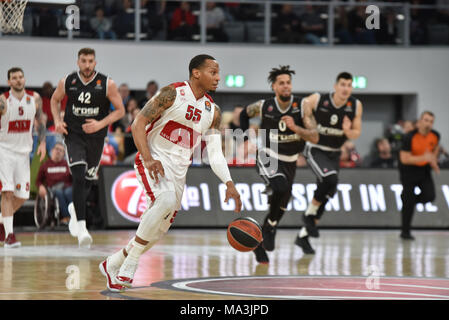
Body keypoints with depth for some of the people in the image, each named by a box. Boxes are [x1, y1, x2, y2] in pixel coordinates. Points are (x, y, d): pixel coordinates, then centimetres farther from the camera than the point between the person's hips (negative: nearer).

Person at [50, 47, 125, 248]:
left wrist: (101, 124, -19)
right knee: (79, 177, -18)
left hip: (96, 137, 2)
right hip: (73, 135, -1)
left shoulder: (107, 84, -11)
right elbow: (55, 100, 13)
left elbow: (120, 110, -4)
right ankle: (81, 226, -22)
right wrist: (57, 121, -4)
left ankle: (75, 208, 47)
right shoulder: (67, 82, -6)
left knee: (88, 181, 15)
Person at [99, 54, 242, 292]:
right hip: (153, 161, -7)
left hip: (178, 171, 7)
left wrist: (229, 184, -8)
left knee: (157, 232, 7)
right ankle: (129, 266, -25)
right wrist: (148, 159, -26)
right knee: (166, 201, -34)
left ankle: (112, 264, 30)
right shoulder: (173, 94, -10)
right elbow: (138, 123, -13)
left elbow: (215, 154, 8)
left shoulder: (213, 112, 9)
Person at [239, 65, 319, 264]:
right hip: (268, 157, -3)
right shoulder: (263, 106, -13)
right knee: (280, 187, -34)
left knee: (281, 207, 13)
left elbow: (315, 137, -21)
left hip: (290, 162, 3)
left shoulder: (301, 106, -15)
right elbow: (244, 113, 10)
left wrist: (295, 128, -36)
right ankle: (270, 226, -11)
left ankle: (259, 241, 35)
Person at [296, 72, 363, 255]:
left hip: (334, 154, 5)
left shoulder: (356, 106, -8)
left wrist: (348, 131, -22)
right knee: (330, 178, -32)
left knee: (327, 194, 7)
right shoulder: (317, 100, -18)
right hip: (315, 150, -5)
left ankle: (303, 236, 23)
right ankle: (309, 214, -10)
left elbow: (357, 134, 0)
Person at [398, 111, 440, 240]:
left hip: (424, 170, 5)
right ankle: (405, 231, 11)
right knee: (409, 203, -2)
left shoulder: (435, 135, -7)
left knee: (429, 196, -13)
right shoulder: (410, 137, -23)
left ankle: (407, 198, 18)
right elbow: (404, 159, -26)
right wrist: (424, 158, -32)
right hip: (409, 171, -5)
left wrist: (433, 160, 6)